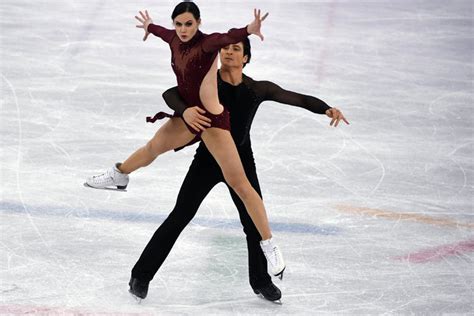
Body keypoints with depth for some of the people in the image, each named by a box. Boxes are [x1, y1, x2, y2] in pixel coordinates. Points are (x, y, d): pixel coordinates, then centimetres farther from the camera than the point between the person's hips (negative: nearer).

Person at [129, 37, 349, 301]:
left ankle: (261, 281, 28)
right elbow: (170, 94, -23)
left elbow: (299, 99, -7)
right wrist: (185, 110, -45)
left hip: (241, 161, 2)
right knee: (179, 218, -3)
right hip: (208, 159, -2)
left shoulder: (258, 89, -9)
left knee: (254, 222, 5)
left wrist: (327, 109, -24)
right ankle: (142, 275, 7)